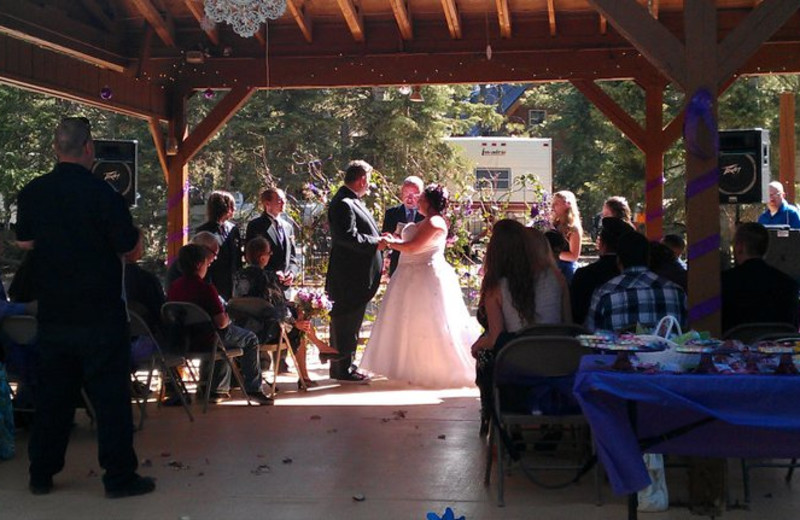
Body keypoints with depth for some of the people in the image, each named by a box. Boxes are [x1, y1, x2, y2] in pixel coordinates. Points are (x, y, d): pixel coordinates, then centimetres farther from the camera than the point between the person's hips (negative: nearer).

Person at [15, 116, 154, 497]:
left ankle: (41, 473, 21)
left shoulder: (32, 193, 1)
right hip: (100, 315, -5)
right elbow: (129, 248, -10)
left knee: (52, 394, 15)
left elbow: (24, 242, 14)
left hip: (52, 314, 5)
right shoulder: (101, 193, -15)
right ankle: (119, 476, 6)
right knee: (110, 395, 2)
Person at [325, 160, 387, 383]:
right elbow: (349, 236, -26)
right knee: (346, 320, -5)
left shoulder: (351, 202, 16)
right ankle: (343, 368, 2)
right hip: (349, 277, -11)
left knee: (350, 320, 17)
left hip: (357, 275, 11)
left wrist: (378, 239, 12)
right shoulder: (343, 204, -18)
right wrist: (376, 243, -18)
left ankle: (344, 365, 25)